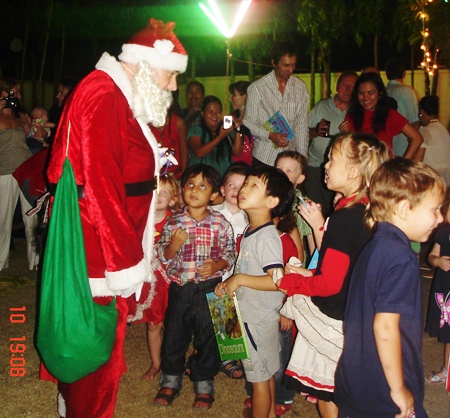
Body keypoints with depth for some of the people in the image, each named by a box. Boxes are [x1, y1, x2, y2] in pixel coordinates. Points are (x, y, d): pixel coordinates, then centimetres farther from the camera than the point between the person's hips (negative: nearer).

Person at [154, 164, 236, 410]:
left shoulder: (220, 223, -4)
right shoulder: (173, 223, -1)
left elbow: (230, 255, 1)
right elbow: (163, 258, 1)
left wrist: (217, 265, -17)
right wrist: (173, 245, -18)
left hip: (209, 287, -1)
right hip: (179, 286, 1)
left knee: (208, 336, 10)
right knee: (174, 334, 13)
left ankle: (204, 383, 28)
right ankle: (170, 380, 32)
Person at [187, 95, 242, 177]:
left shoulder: (228, 130, 13)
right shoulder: (196, 131, 4)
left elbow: (237, 153, 1)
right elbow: (199, 153, -13)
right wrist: (220, 137, -15)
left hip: (224, 176, 3)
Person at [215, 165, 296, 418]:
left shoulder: (266, 237, -23)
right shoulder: (252, 231, 5)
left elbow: (278, 280, -31)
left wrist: (240, 279, -26)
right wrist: (229, 283, 3)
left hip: (259, 319, -9)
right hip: (251, 314, 9)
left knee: (260, 378, 7)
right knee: (266, 374, 22)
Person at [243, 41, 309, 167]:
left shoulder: (300, 88, 4)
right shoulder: (257, 88, -6)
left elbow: (301, 124, 5)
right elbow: (248, 122, -4)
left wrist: (302, 157, 3)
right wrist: (271, 135, -19)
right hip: (263, 158, -2)